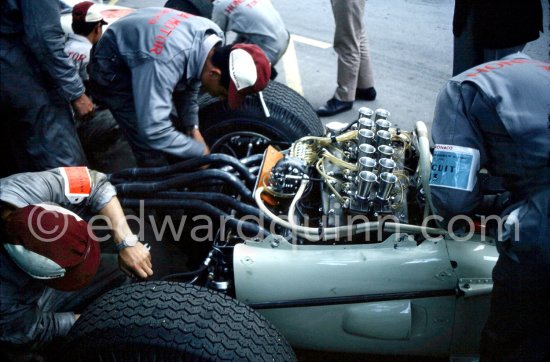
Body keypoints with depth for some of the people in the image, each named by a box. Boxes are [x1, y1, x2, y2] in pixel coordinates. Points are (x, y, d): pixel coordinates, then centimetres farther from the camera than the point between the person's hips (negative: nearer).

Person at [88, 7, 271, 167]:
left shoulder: (213, 36, -18)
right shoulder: (165, 64, -44)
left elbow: (190, 82, 0)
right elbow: (153, 131, -40)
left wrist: (193, 127, -6)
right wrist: (199, 151, -28)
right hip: (112, 69, -7)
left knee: (178, 130, 10)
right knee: (153, 156, -16)